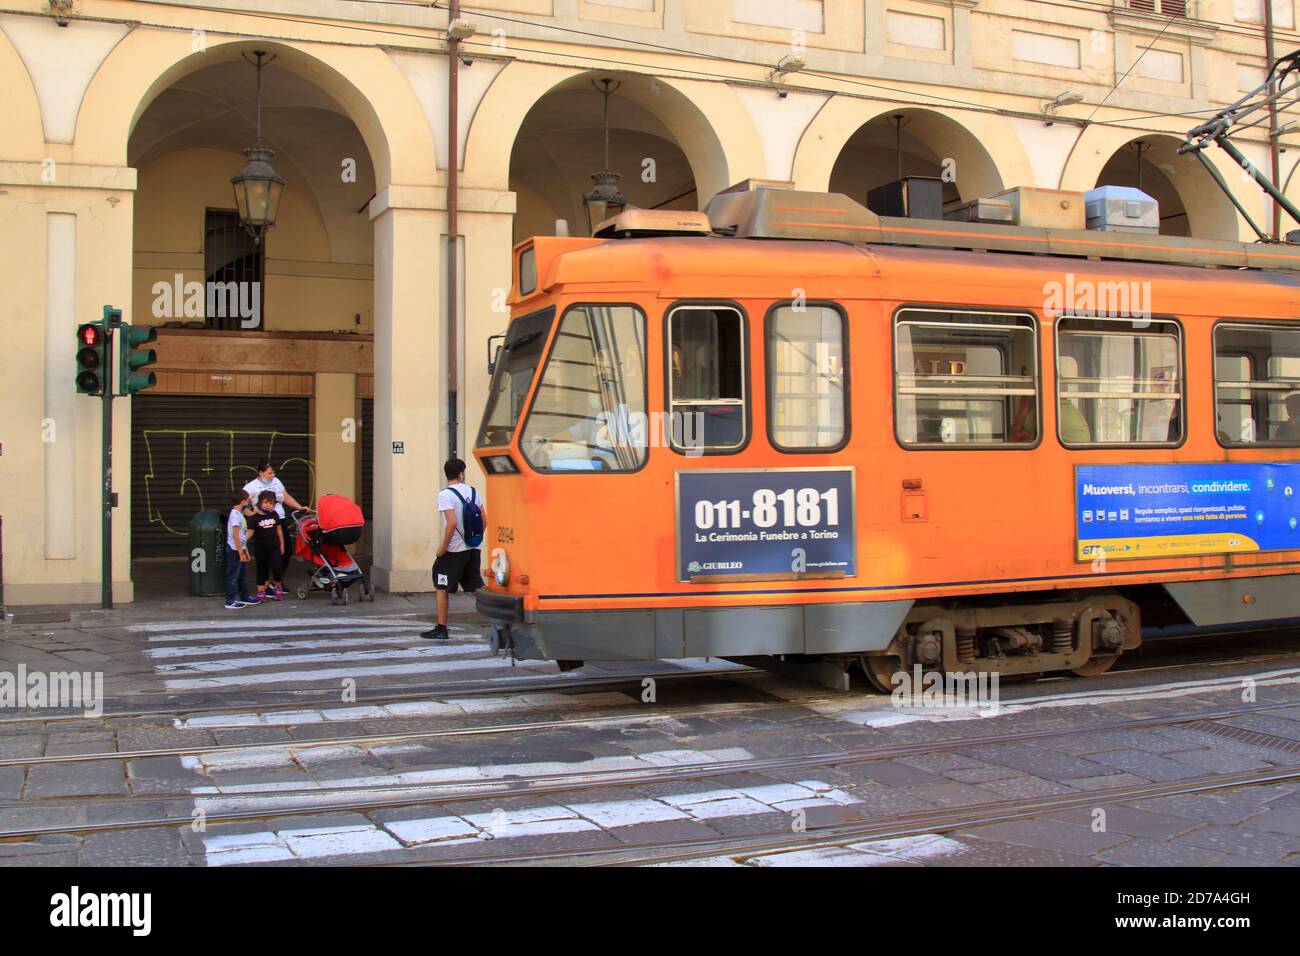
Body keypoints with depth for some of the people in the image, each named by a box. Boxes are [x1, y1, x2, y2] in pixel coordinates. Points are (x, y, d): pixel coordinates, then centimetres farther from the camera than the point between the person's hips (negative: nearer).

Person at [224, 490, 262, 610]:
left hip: (240, 549, 10)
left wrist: (245, 551, 19)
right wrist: (241, 553, -21)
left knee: (241, 574, 18)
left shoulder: (239, 514, 12)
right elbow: (236, 536, -21)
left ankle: (244, 597, 29)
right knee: (233, 576, -5)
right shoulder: (235, 515, -18)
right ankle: (230, 601, 0)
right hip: (234, 550, -10)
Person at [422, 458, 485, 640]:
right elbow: (484, 520, 7)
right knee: (477, 588, 10)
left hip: (454, 550, -6)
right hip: (473, 549, 6)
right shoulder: (473, 492, 7)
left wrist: (443, 547, -13)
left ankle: (441, 629, 11)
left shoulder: (445, 495, -12)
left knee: (441, 588, 8)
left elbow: (452, 523, -22)